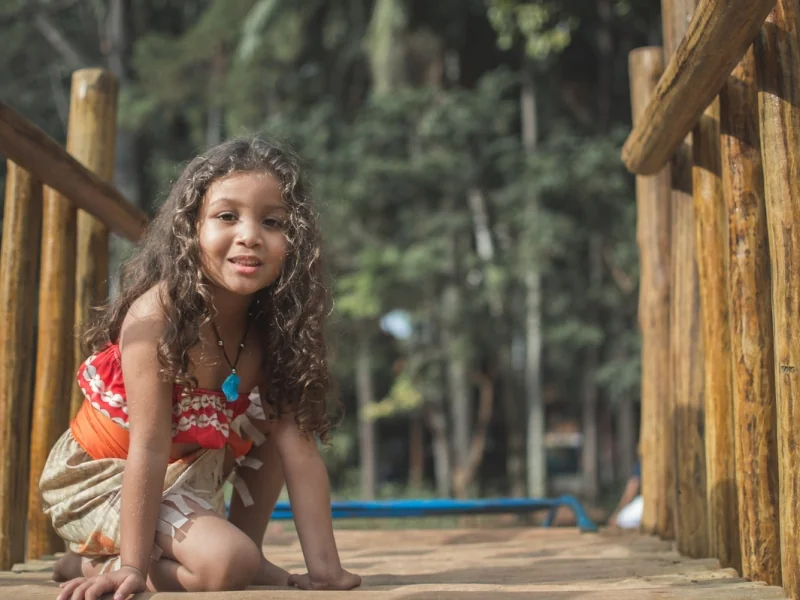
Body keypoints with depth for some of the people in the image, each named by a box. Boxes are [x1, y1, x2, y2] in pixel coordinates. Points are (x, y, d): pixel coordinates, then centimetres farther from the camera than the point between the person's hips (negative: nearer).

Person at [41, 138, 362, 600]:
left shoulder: (273, 330, -13)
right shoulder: (157, 312, -29)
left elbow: (299, 445, -17)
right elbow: (149, 445, -30)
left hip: (186, 473, 7)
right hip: (100, 476, -7)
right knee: (227, 563, -24)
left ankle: (247, 550, 6)